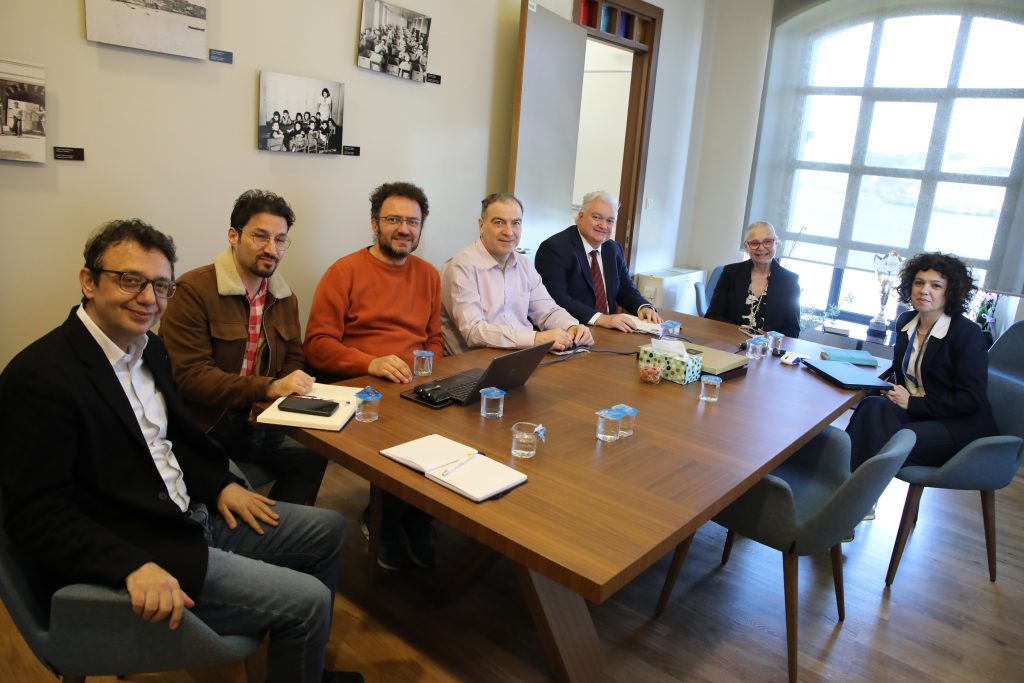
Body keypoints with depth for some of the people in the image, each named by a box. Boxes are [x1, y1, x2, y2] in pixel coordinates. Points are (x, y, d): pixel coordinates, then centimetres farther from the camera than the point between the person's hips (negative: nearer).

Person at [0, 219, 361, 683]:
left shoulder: (149, 347, 5)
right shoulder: (39, 377, -21)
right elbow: (37, 516, -23)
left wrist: (219, 486, 2)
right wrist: (135, 567, -34)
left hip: (193, 517, 9)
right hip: (135, 549, -9)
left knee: (327, 530, 15)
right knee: (307, 600, -14)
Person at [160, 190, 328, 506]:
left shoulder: (285, 298, 10)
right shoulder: (194, 290, -12)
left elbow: (293, 360, 18)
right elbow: (189, 375, -19)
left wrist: (293, 384, -6)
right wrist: (270, 387, -24)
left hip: (253, 421, 6)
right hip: (199, 425, -6)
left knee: (311, 458, -15)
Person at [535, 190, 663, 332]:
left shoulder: (614, 249, 12)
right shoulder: (555, 248, -10)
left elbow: (625, 289, 18)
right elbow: (556, 298, -20)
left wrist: (644, 307, -3)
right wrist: (600, 318, -28)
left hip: (608, 330, 7)